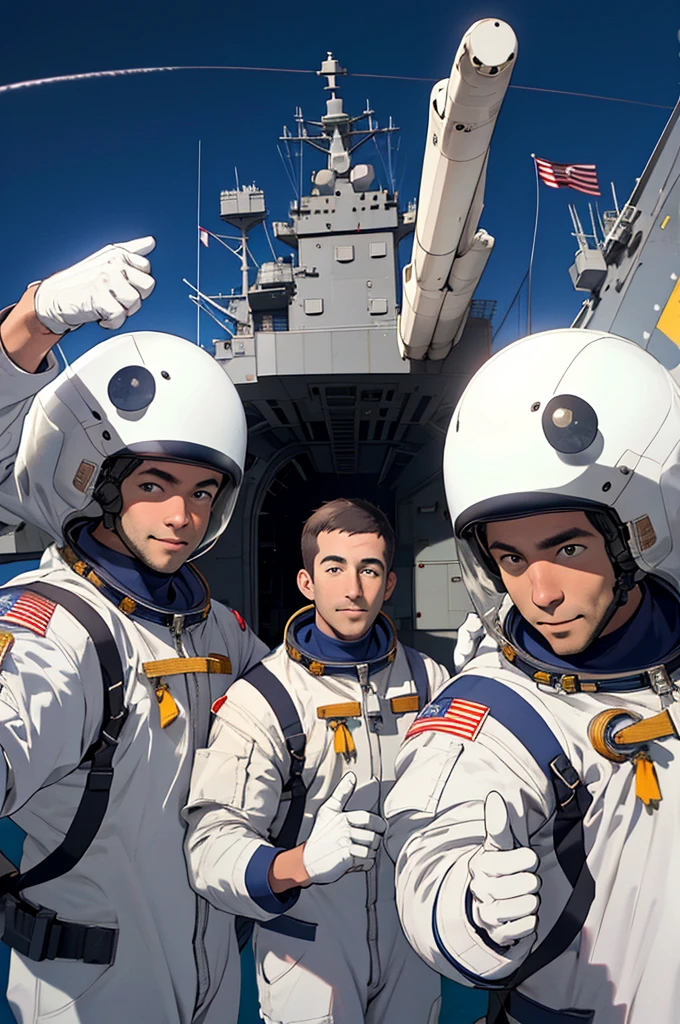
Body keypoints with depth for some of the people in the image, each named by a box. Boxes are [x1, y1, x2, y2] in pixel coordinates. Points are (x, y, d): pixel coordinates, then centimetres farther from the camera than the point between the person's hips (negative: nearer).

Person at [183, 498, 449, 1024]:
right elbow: (212, 849, -26)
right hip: (307, 959, -4)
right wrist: (301, 862, -42)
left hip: (411, 943, 4)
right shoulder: (260, 700, -18)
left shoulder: (428, 682, -4)